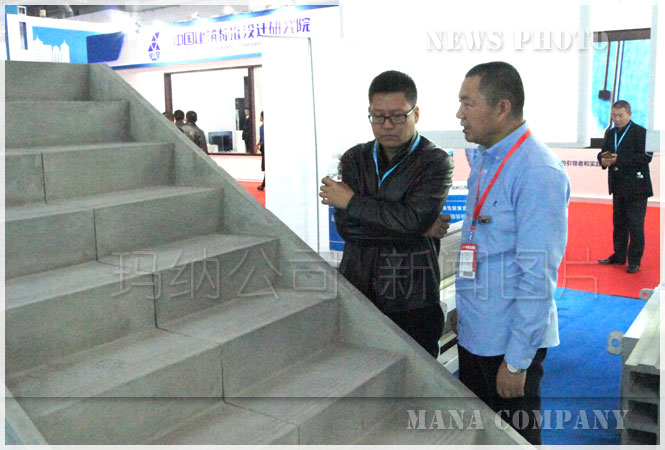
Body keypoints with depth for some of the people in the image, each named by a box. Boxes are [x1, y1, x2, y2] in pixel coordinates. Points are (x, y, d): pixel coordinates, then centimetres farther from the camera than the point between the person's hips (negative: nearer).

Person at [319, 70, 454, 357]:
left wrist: (352, 202, -10)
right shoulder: (354, 159, 7)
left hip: (412, 304, -3)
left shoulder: (436, 162, -4)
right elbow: (346, 226, -7)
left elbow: (413, 218, -20)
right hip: (356, 293, 3)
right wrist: (419, 228, -13)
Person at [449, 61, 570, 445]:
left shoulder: (538, 172, -22)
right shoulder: (483, 159, 6)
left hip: (511, 340, -8)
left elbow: (538, 273, -23)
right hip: (475, 330, 8)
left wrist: (517, 360, -19)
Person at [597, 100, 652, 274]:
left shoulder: (640, 132, -10)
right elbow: (603, 152, 14)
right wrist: (603, 159, -11)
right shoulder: (610, 133, 11)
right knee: (619, 223, 15)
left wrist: (619, 159, -26)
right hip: (618, 186, 7)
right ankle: (619, 256, 27)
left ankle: (635, 261, 7)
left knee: (635, 225, -1)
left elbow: (646, 157, -19)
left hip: (636, 187, -7)